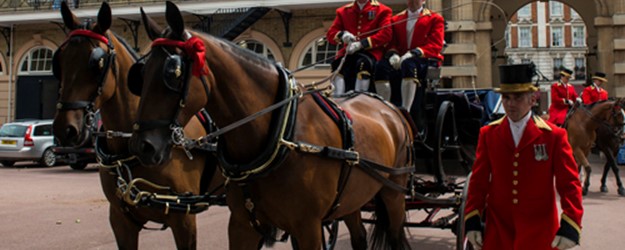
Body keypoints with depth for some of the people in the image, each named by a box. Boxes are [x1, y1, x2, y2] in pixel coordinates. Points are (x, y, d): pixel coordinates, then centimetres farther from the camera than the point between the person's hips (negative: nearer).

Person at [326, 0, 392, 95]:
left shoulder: (381, 10, 6)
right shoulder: (344, 11, 16)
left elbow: (385, 34, -7)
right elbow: (330, 33, 13)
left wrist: (362, 44, -17)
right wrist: (342, 35, -12)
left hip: (371, 51, -3)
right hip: (349, 50, 3)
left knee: (363, 63, -37)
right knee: (338, 63, -30)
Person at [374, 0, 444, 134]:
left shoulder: (435, 19, 11)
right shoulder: (396, 19, 22)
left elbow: (436, 45, -3)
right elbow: (392, 43, 15)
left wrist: (413, 53, -19)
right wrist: (393, 54, -11)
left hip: (425, 60, -3)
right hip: (400, 59, 4)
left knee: (409, 65, -40)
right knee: (382, 67, -30)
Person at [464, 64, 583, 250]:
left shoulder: (554, 135, -4)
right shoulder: (488, 134, 2)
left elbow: (569, 184, -5)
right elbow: (478, 180, 3)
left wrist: (570, 226, -14)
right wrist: (472, 221, -3)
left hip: (539, 234, -1)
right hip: (497, 231, 1)